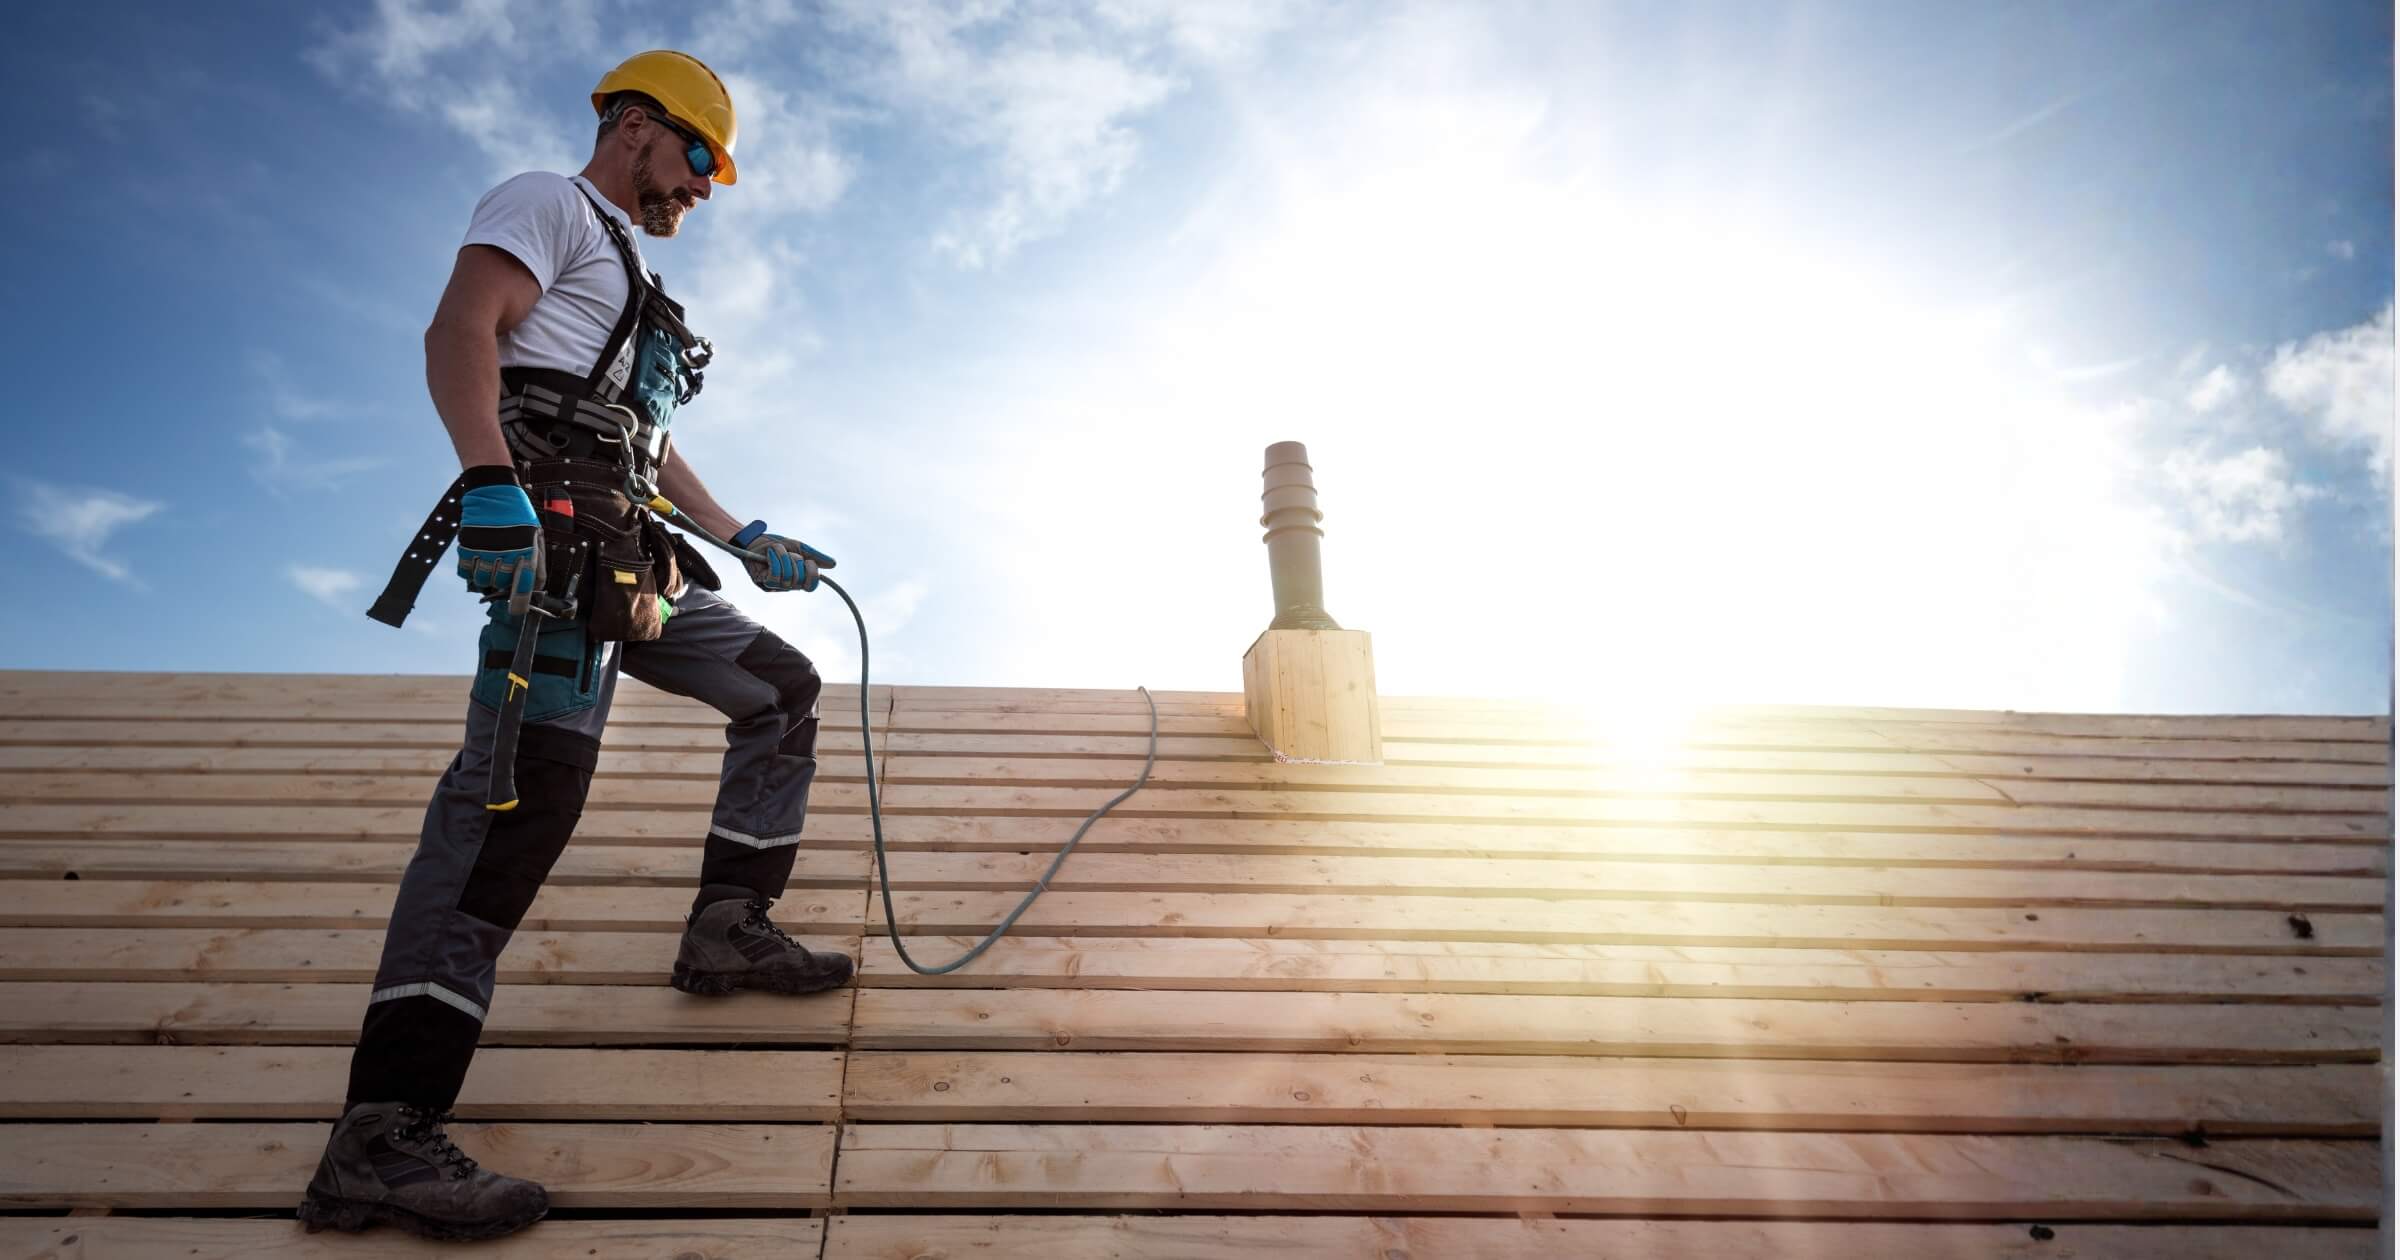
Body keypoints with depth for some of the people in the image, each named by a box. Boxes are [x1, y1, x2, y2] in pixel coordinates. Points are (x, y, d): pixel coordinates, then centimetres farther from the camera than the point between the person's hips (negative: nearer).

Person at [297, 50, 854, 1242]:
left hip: (628, 560, 10)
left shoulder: (629, 278, 34)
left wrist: (746, 539, 30)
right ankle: (381, 1134, -24)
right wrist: (493, 482, -27)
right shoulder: (548, 204, 7)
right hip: (556, 531, -10)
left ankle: (729, 928, 16)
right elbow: (458, 330, -12)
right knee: (527, 777, -22)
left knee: (781, 688, 15)